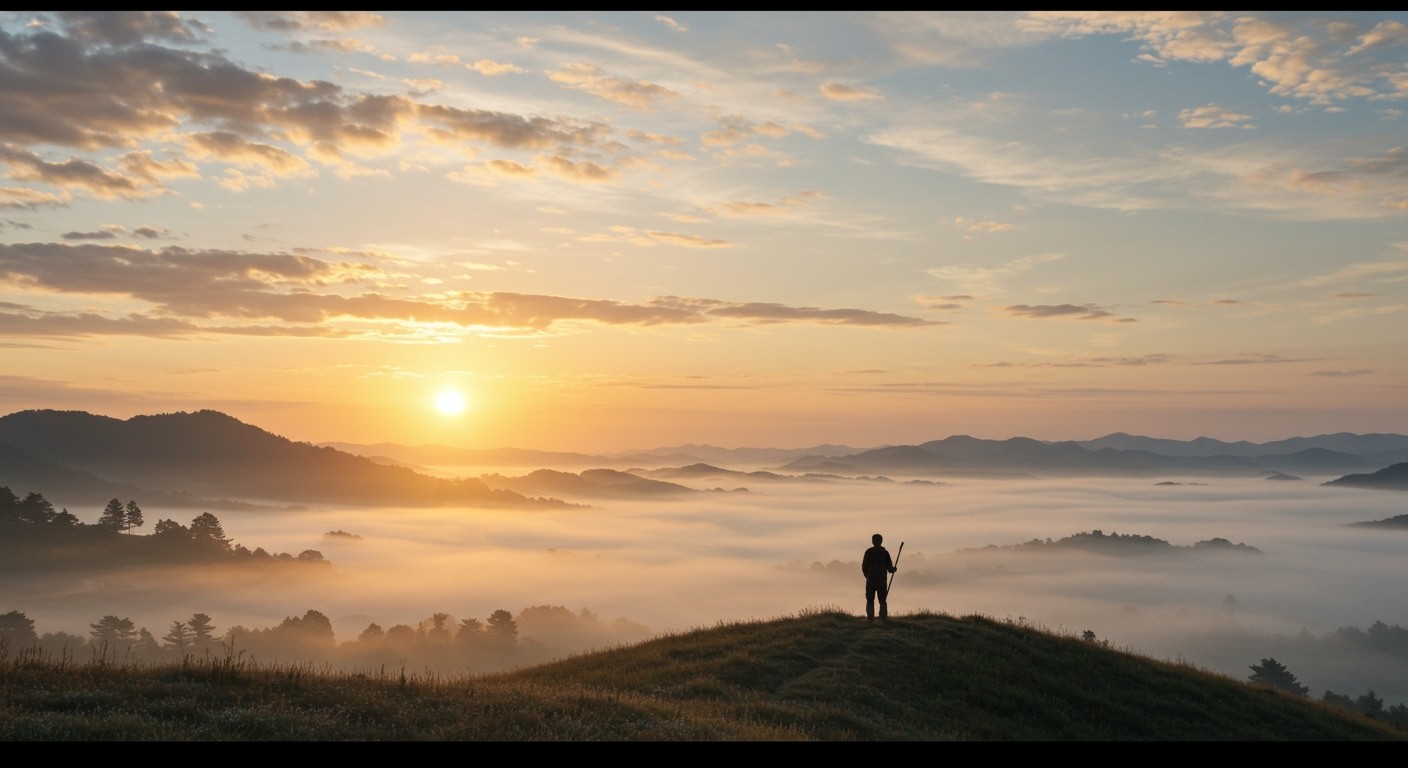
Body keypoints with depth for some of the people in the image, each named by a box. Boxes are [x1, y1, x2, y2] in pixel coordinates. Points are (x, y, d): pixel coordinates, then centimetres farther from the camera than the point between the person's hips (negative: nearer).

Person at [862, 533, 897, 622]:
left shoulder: (869, 552, -4)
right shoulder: (885, 552, 1)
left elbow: (864, 567, -5)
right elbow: (890, 568, 2)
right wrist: (894, 569, 25)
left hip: (871, 581, -2)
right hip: (882, 581, 2)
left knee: (870, 601, 4)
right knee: (882, 601, 9)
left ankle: (870, 618, -1)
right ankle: (884, 618, 3)